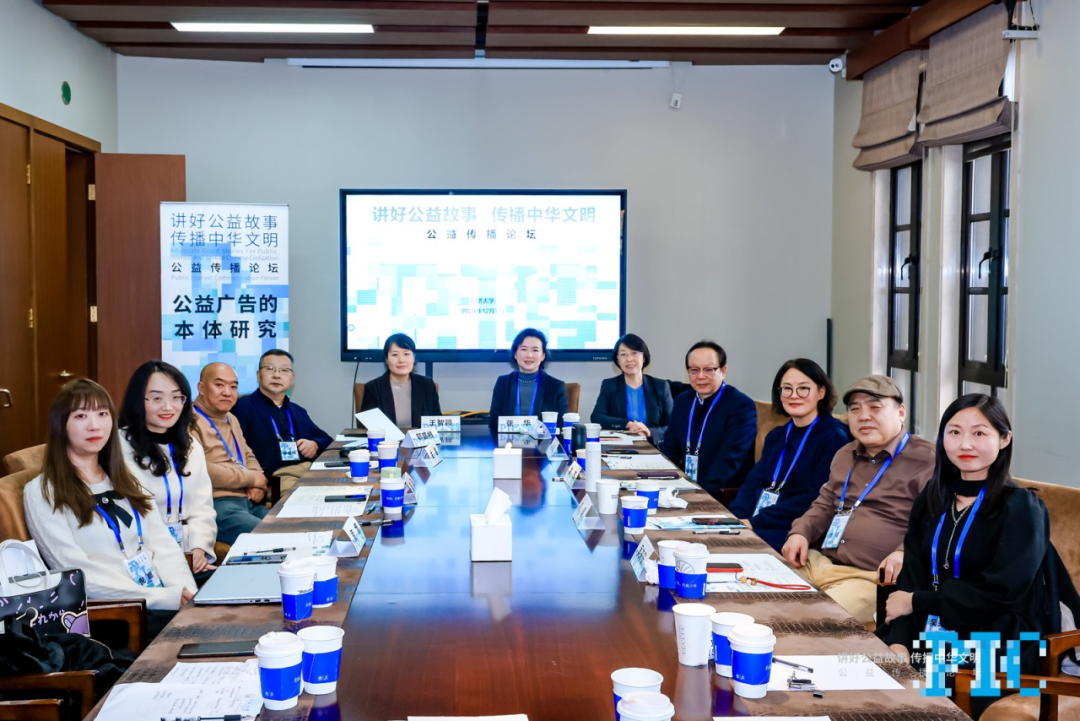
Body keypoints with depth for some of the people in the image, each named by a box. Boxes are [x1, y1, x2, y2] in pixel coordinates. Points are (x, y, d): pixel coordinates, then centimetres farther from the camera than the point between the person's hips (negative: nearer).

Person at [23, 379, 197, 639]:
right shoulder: (42, 492, -1)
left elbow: (163, 544, 11)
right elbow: (77, 573, -10)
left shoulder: (125, 482, 18)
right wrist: (165, 597, -16)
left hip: (166, 602, 6)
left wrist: (188, 593, -9)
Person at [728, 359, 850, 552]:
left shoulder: (834, 438, -4)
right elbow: (754, 483, 10)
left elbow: (815, 499, -14)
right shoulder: (776, 436, 19)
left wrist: (754, 522, -19)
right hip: (753, 524, 6)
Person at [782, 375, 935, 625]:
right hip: (817, 562, 7)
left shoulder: (927, 460, -3)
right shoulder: (845, 456, 23)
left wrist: (906, 552, -29)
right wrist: (801, 531, 11)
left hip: (871, 578, -7)